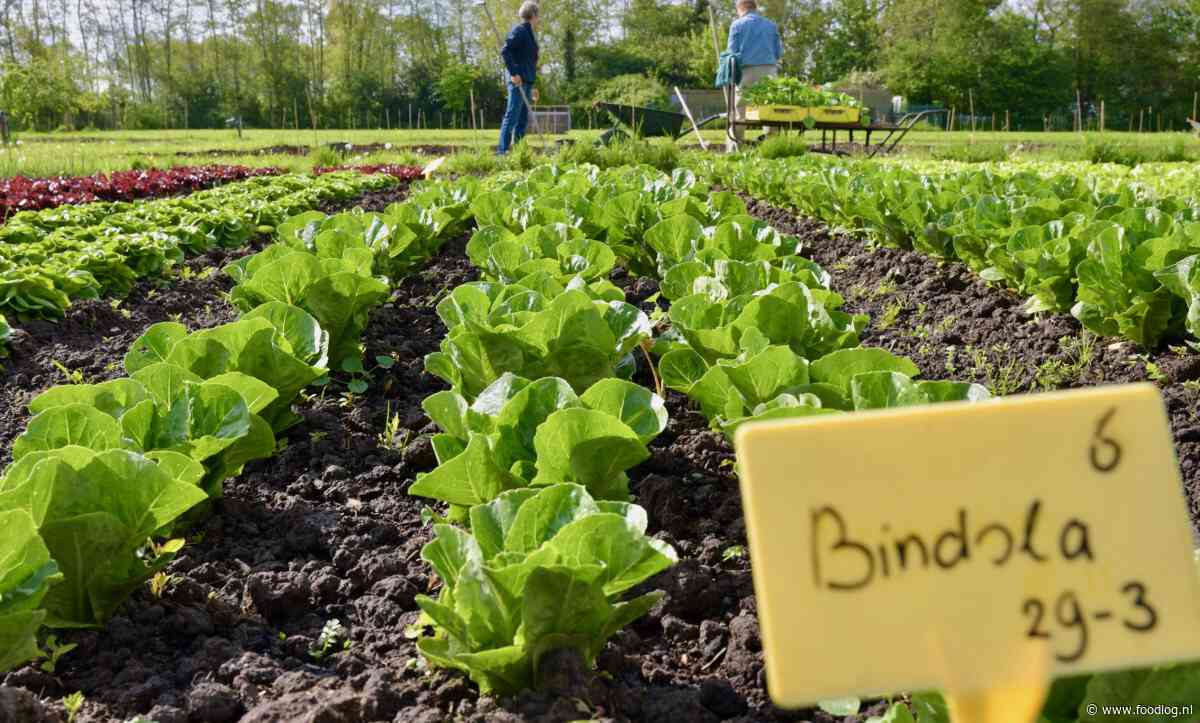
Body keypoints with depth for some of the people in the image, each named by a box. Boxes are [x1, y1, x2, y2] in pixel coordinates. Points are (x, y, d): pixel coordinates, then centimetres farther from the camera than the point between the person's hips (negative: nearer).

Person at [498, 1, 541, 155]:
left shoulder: (529, 33, 21)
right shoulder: (519, 30, -7)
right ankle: (502, 151, -11)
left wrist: (532, 87, 23)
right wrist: (513, 73, -23)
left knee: (523, 119, 10)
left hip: (526, 82, 9)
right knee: (512, 116, -11)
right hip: (518, 81, -9)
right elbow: (505, 51, -18)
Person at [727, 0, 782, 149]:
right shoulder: (771, 25, 14)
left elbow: (732, 52, 0)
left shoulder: (737, 25, 4)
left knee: (739, 111, 2)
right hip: (770, 70, 3)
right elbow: (779, 53, 12)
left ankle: (734, 147, -2)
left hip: (747, 70, -2)